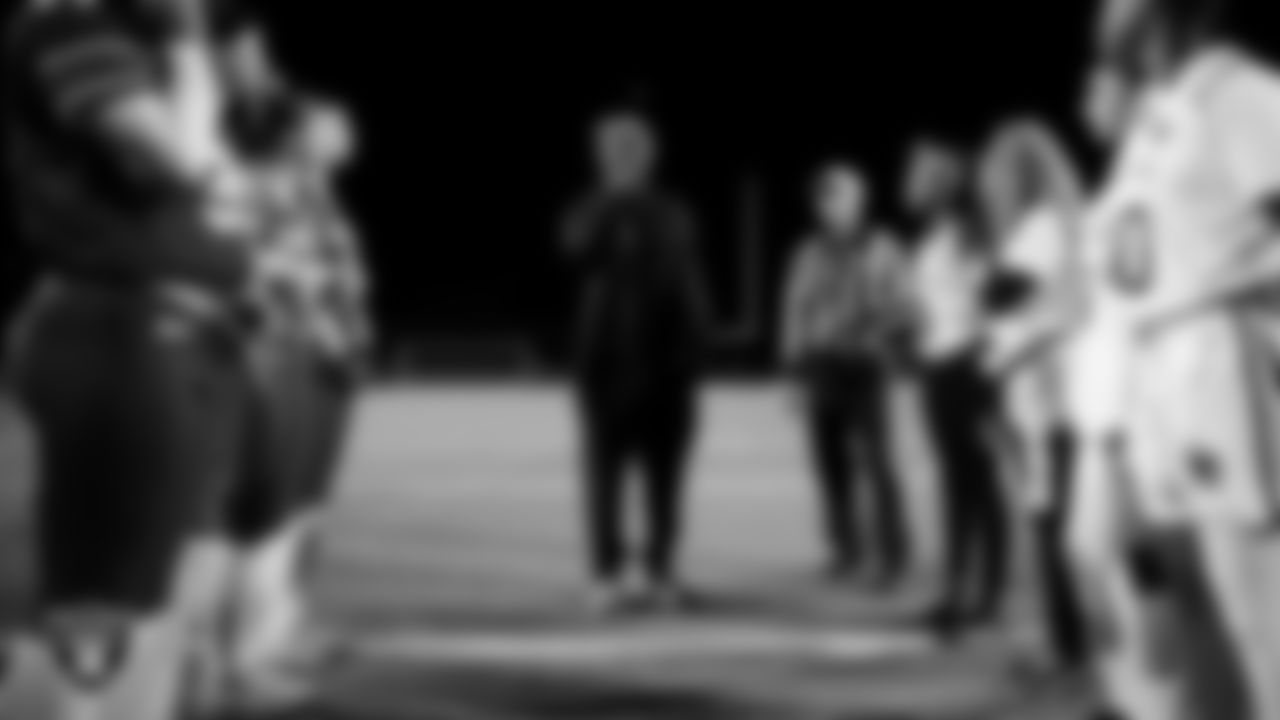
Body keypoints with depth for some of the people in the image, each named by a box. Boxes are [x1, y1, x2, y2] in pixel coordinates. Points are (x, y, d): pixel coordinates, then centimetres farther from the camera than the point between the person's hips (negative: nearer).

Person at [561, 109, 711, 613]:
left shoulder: (673, 216, 11)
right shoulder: (592, 212, 5)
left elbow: (694, 288, 11)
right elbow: (579, 250, -18)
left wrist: (693, 346, 2)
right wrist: (614, 199, -19)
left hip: (666, 360, 2)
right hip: (608, 358, -2)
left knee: (666, 472, 2)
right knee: (605, 467, -3)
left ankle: (661, 573, 8)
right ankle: (609, 575, 0)